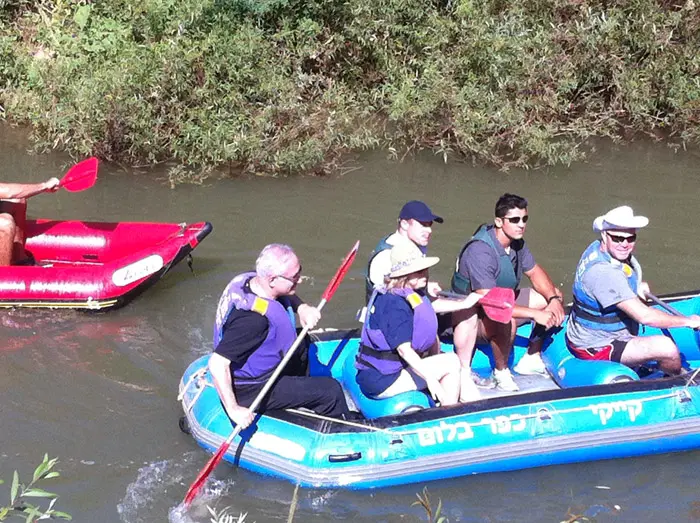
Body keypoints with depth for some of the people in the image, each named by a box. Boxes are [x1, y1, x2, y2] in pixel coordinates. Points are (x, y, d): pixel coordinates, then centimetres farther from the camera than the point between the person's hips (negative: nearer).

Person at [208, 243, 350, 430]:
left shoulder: (251, 279, -11)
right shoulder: (253, 318, -37)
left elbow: (287, 295, 13)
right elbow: (217, 364, -40)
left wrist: (301, 307, -8)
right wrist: (233, 410, -35)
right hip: (250, 392, -9)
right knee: (331, 391, -6)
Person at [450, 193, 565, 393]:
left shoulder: (516, 242, -3)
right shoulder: (480, 251, -31)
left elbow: (535, 272, 10)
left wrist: (554, 298, -11)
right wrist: (535, 314, -34)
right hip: (472, 317, -9)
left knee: (552, 296, 5)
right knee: (507, 320, -39)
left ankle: (531, 359, 12)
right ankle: (501, 372, -13)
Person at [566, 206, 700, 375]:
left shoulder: (598, 247, -2)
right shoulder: (603, 272, -32)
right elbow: (644, 316, -33)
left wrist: (637, 286, 7)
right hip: (595, 348, -11)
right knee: (667, 348, -23)